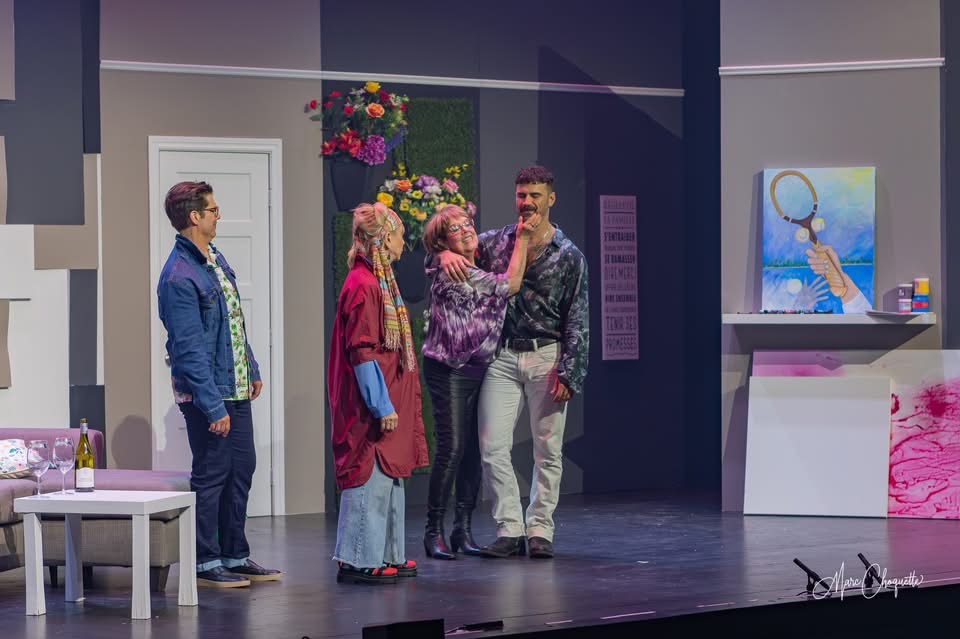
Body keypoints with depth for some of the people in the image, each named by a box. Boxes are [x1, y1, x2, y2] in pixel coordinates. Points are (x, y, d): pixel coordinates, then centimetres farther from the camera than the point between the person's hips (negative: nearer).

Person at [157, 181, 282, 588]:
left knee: (241, 469, 14)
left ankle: (235, 557, 23)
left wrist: (252, 370, 19)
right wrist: (213, 407, -22)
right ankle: (205, 564, 8)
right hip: (206, 393, -9)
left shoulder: (215, 258, 9)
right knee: (211, 475, -1)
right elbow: (191, 351, -22)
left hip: (235, 388, 9)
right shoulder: (179, 277, -21)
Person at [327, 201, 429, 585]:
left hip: (388, 401, 11)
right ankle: (358, 561, -3)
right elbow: (362, 352, -20)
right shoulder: (363, 286, -17)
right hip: (372, 406, -11)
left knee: (388, 477, 14)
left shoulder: (379, 281, 14)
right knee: (370, 477, -7)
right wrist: (382, 406, -20)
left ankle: (386, 556, 21)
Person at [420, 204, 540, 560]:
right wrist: (524, 237, -5)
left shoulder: (479, 266, 11)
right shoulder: (449, 274, -12)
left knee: (475, 450, 5)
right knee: (452, 447, -11)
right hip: (450, 371, -7)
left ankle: (463, 528, 11)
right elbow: (510, 284, -11)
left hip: (479, 368, 7)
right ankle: (434, 530, -3)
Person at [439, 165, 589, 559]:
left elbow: (577, 321, -2)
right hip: (502, 356, 2)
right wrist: (447, 254, -10)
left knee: (547, 450, 2)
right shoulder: (495, 243, 6)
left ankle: (539, 531, 10)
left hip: (546, 357, -2)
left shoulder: (569, 256, 0)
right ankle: (510, 530, 1)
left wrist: (567, 373, -10)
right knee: (493, 447, -5)